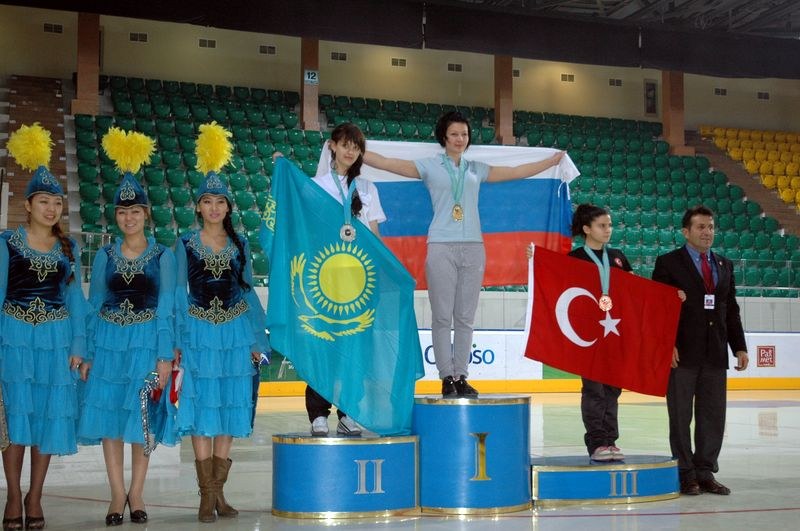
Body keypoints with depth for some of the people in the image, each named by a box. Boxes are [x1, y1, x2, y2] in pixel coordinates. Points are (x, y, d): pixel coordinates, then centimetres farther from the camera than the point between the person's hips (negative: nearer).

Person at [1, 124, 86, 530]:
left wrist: (77, 345, 2)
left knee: (50, 416, 2)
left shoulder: (68, 247, 9)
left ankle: (35, 497, 12)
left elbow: (75, 297, 10)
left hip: (56, 339, 3)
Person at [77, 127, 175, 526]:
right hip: (109, 341, 2)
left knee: (143, 418, 2)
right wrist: (88, 354, 2)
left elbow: (166, 308, -1)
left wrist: (165, 355, -8)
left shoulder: (162, 255, 1)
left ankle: (136, 493, 13)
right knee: (109, 416, 1)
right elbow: (94, 306, 8)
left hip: (146, 341, -2)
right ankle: (118, 494, 9)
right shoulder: (105, 256, 7)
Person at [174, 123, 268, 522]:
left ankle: (218, 492, 12)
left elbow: (249, 292, 11)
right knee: (201, 410, -3)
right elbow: (178, 293, 1)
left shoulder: (239, 244, 9)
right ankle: (207, 495, 3)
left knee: (229, 409, 4)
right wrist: (176, 340, -7)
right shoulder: (186, 244, 2)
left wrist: (257, 339, 7)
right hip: (199, 334, -2)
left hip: (234, 332, 2)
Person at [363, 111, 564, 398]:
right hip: (441, 247, -3)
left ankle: (461, 376, 8)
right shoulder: (429, 166, 7)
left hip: (473, 247, 3)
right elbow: (385, 163, 3)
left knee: (465, 317, 3)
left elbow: (517, 172, 22)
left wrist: (554, 160, 25)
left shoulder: (477, 169, 16)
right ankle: (447, 378, 1)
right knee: (442, 317, -4)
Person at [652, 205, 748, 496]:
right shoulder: (668, 263, -2)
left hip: (715, 354, 5)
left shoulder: (724, 265, 15)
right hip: (682, 353, -5)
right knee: (680, 417, 2)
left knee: (713, 417, 7)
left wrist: (739, 347, 9)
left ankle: (705, 473, 17)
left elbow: (731, 310, 15)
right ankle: (685, 474, 12)